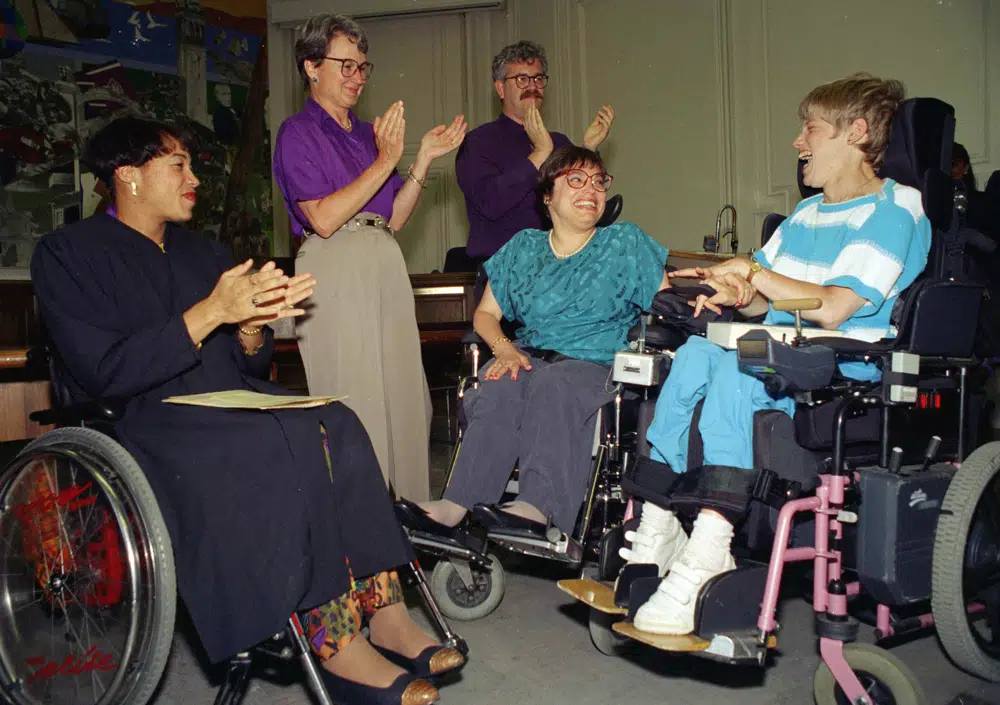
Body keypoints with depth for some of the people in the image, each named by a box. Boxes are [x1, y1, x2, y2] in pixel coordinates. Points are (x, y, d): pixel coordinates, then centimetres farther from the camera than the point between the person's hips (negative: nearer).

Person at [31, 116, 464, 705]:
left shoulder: (206, 253, 20)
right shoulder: (69, 255, 1)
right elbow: (103, 372, -13)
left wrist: (252, 322, -8)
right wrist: (210, 313, -17)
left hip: (229, 406, 6)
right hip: (143, 422, -6)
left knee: (335, 426, -24)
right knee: (284, 447, -33)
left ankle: (383, 612, -25)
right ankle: (337, 644, -28)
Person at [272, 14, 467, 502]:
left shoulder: (368, 134, 19)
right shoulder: (298, 133, 0)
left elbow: (394, 218, 15)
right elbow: (324, 219, -13)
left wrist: (424, 159, 5)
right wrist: (385, 162, -14)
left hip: (385, 269, 7)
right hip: (335, 272, -6)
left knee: (404, 398, 6)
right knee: (354, 407, -5)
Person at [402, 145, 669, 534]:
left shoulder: (626, 243, 14)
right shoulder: (524, 248, 20)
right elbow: (485, 313, 17)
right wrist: (504, 348, -3)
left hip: (593, 361, -2)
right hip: (529, 355, 2)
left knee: (552, 385, -37)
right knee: (497, 391, -33)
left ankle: (537, 507, -54)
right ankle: (456, 505, -45)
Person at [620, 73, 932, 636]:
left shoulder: (895, 209, -3)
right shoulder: (807, 213, 24)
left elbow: (832, 309, -16)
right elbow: (764, 304, 20)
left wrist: (750, 271, -5)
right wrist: (736, 294, -4)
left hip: (849, 365, -7)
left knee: (736, 367, -34)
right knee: (698, 351, -23)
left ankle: (705, 553, -39)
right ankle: (656, 532, -26)